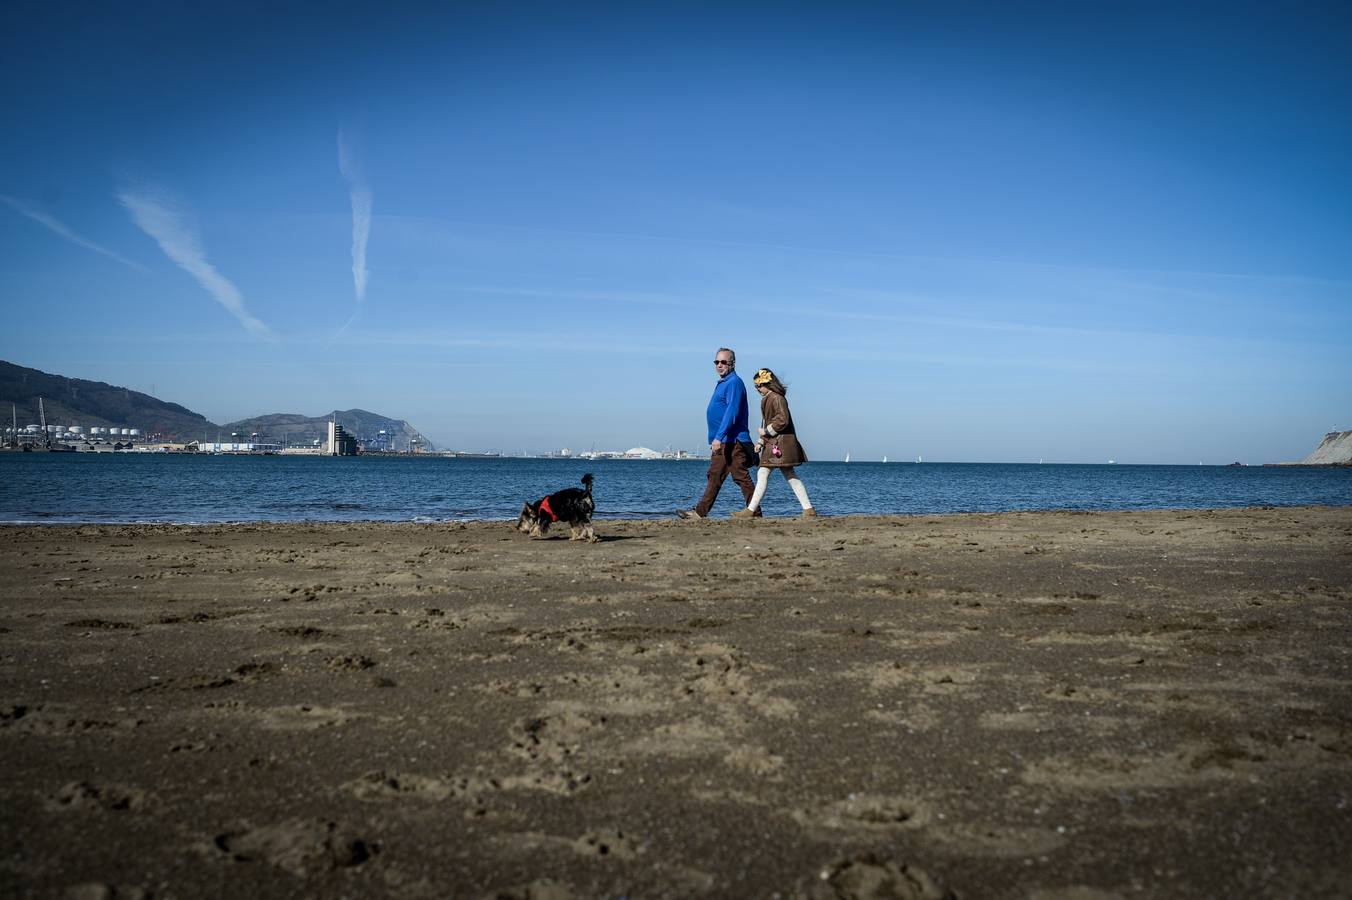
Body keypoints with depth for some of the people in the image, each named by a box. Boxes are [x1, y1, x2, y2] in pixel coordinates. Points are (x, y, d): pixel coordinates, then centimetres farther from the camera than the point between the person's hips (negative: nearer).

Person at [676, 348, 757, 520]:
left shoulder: (734, 383, -12)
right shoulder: (722, 383, 20)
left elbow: (731, 413, -22)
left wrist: (719, 437, -27)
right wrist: (715, 440, 24)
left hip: (732, 441, -10)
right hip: (723, 442, 10)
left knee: (741, 477, -7)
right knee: (714, 476, 9)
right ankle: (700, 513, 11)